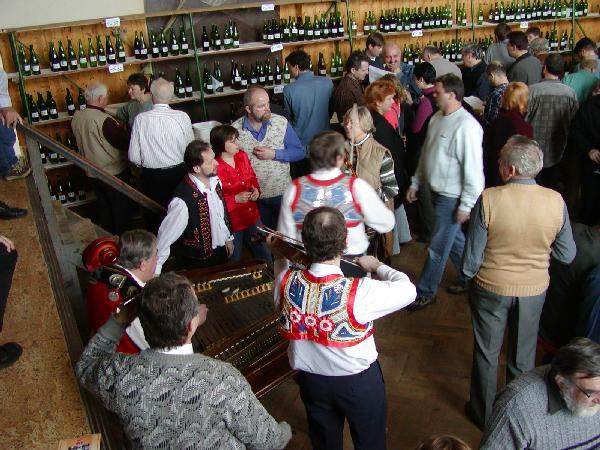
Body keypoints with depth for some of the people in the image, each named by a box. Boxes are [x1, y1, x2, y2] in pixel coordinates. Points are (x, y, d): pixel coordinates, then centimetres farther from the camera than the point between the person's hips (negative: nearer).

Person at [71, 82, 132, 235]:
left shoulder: (76, 117, -4)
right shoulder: (104, 121, -27)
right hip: (114, 172, -7)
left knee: (103, 205, 21)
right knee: (121, 207, 10)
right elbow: (125, 142, -21)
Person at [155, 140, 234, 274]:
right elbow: (165, 237, -26)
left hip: (221, 250, 7)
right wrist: (155, 272, -20)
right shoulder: (182, 201, -35)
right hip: (199, 262, -7)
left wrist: (228, 238, 17)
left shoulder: (215, 181, -11)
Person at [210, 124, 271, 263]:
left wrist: (256, 190, -6)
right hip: (231, 223, -6)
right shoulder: (214, 167, -22)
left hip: (252, 217, 6)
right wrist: (236, 199, -26)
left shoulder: (242, 156, -1)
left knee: (265, 257, 20)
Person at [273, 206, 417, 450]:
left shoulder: (286, 283, -24)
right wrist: (377, 266, -3)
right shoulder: (361, 292, -35)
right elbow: (408, 290, -17)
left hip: (311, 381, 4)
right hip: (358, 381, -3)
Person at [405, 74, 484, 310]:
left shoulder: (466, 127, -23)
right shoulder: (437, 118, 5)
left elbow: (473, 169, -23)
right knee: (453, 239, 22)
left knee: (438, 247, 4)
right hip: (437, 191, 9)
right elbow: (426, 153, 15)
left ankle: (425, 293, 19)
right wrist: (415, 183, 16)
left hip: (451, 197, -8)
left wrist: (466, 205, -21)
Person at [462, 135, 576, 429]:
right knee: (523, 356, 22)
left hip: (491, 289, -2)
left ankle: (484, 414, 36)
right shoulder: (556, 202, -15)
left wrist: (468, 276, 4)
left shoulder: (488, 200, -24)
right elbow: (567, 255, -5)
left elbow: (472, 258, -17)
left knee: (486, 353, 19)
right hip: (534, 291, 2)